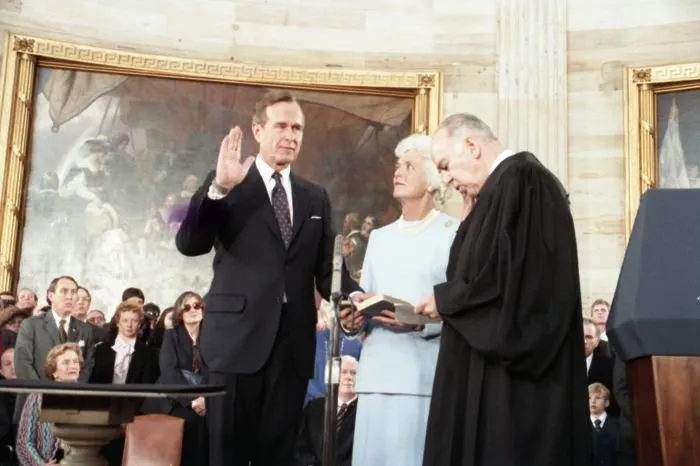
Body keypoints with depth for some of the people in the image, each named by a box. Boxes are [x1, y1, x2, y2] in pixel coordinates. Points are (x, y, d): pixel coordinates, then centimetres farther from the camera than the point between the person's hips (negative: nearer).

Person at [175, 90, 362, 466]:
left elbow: (326, 267, 10)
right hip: (238, 336, -3)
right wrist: (219, 188, -23)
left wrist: (352, 295, -11)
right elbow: (188, 244, -9)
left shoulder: (316, 197, 14)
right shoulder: (226, 185, 3)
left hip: (293, 341, 3)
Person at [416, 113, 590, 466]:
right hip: (509, 355, 10)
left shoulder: (518, 178, -12)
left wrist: (445, 299, -9)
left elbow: (506, 271, -22)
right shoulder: (509, 183, 18)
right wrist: (470, 218, 11)